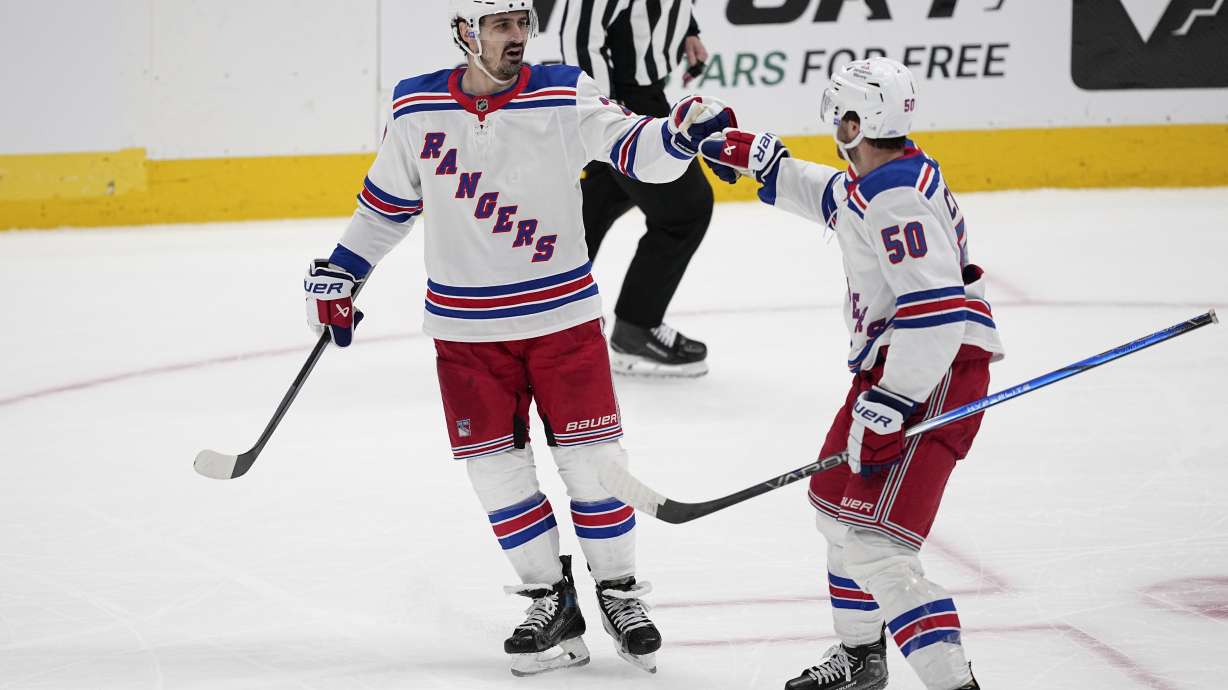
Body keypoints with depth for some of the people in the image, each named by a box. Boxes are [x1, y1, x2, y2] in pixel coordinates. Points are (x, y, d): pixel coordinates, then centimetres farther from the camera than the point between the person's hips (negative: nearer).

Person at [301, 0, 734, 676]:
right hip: (466, 327, 2)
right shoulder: (416, 108, -2)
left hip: (562, 312, -1)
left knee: (591, 459, 0)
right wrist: (337, 274, 13)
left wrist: (679, 132, -39)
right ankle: (551, 604, 14)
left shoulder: (563, 95, -8)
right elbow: (388, 200, 12)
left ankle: (619, 592, 15)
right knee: (496, 469, 2)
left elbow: (631, 149, -18)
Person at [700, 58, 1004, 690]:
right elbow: (831, 196, 36)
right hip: (891, 367, 12)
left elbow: (936, 312, -30)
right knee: (836, 502, 28)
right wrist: (758, 159, 34)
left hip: (934, 375, -12)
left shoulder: (897, 201, -22)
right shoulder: (872, 184, 11)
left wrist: (886, 408, -30)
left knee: (872, 543, -21)